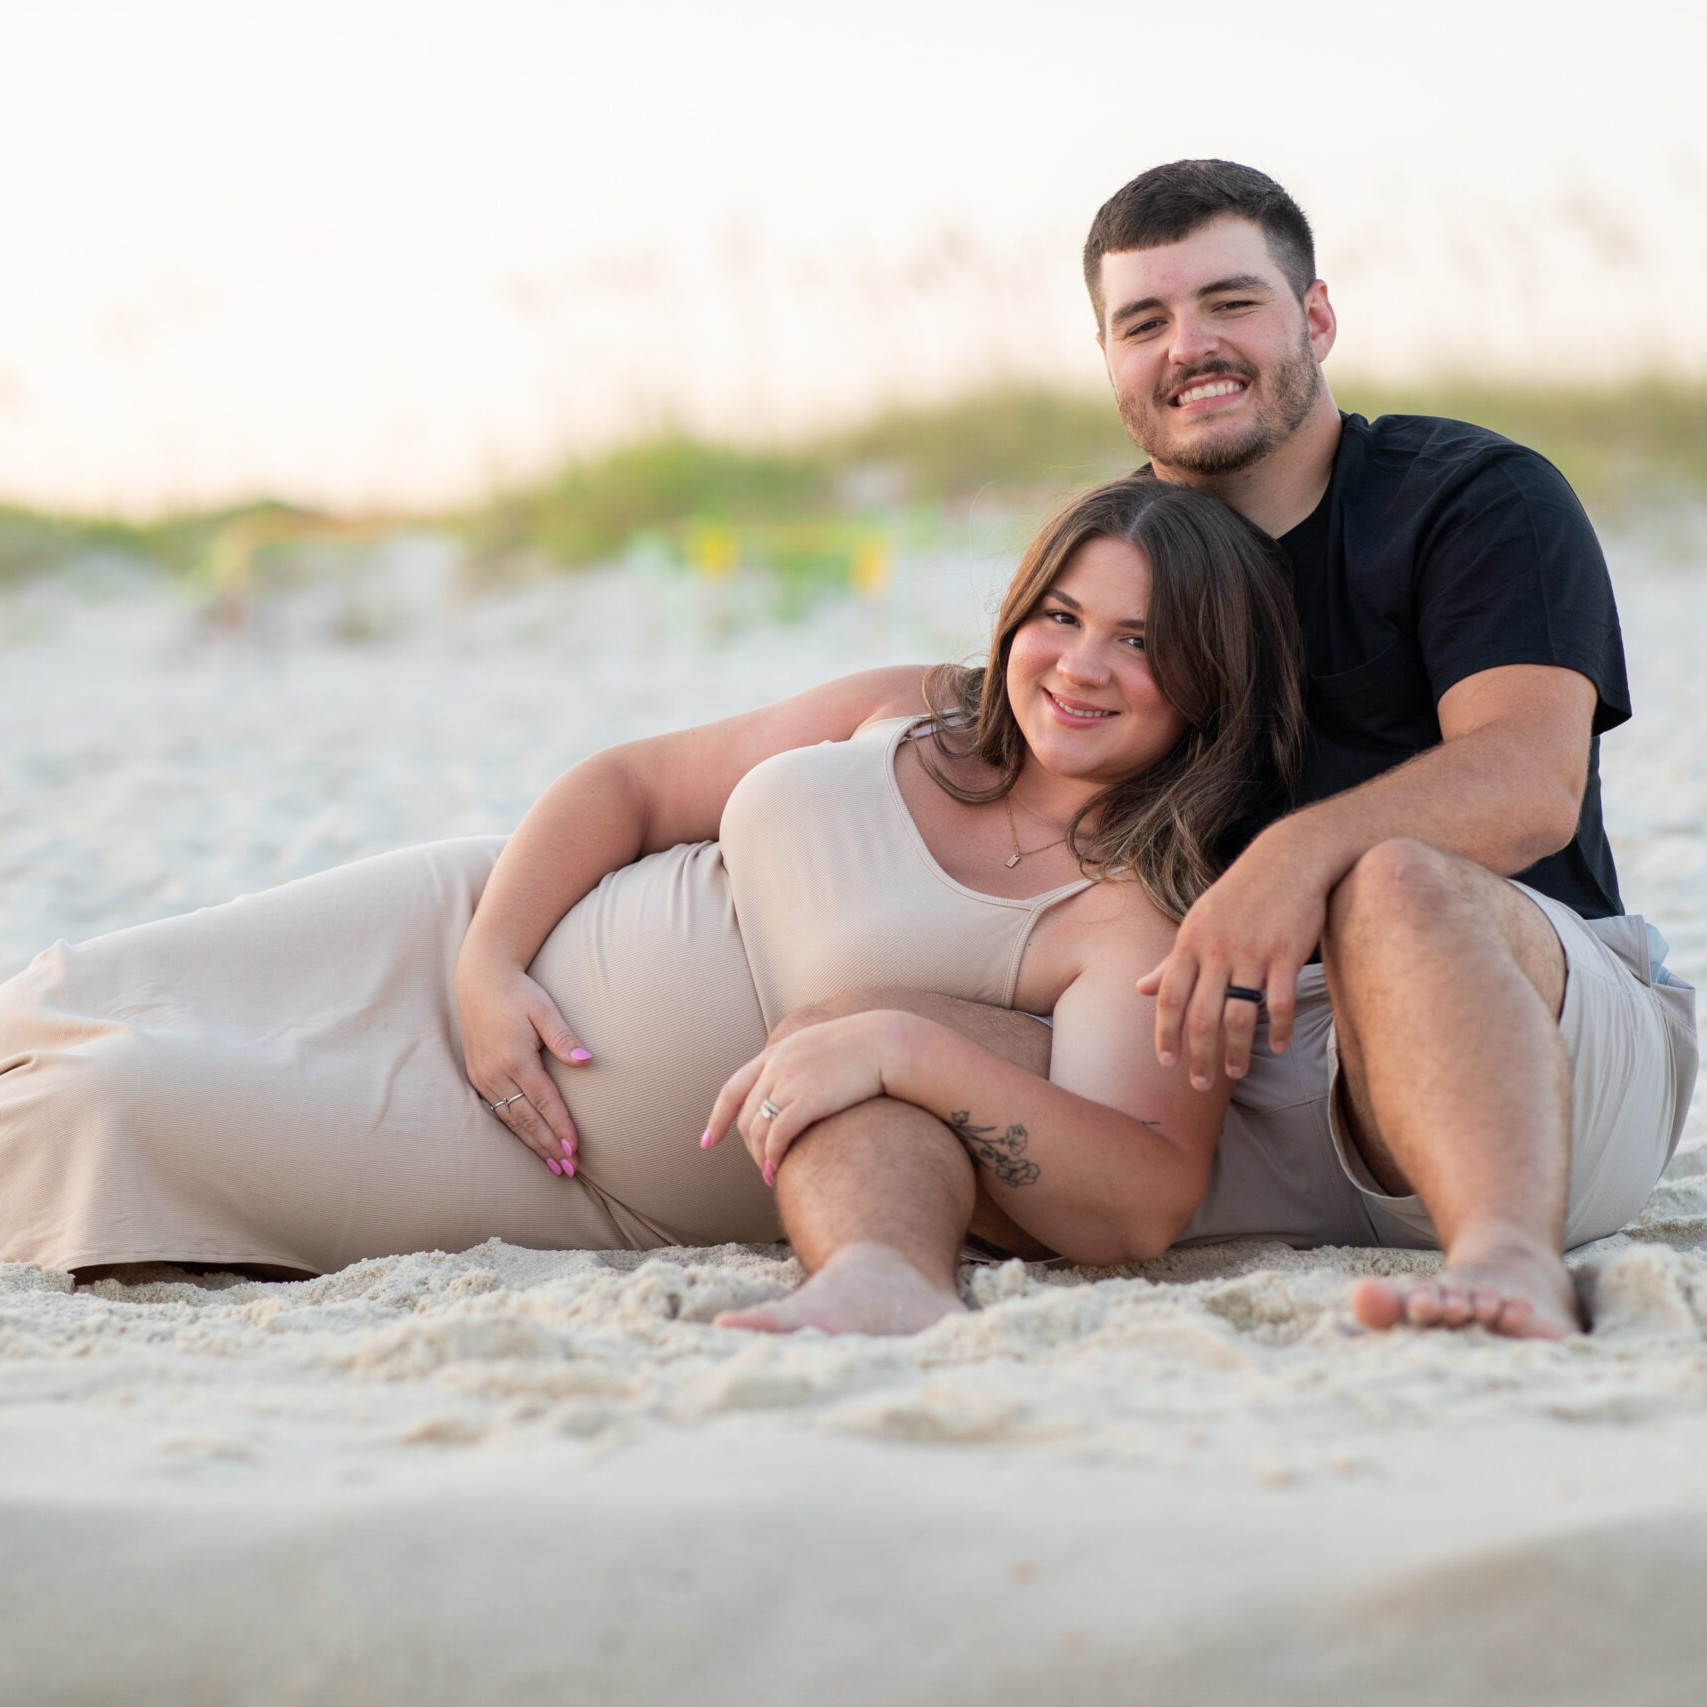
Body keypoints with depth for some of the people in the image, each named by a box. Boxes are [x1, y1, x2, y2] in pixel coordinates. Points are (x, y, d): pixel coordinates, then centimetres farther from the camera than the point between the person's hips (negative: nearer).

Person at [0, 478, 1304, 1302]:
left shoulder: (1143, 919, -20)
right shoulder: (913, 715, -2)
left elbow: (1145, 1205, -35)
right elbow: (627, 786, 5)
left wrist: (914, 1049, -45)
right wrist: (490, 959, -12)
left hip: (608, 1190, -4)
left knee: (119, 1102, -15)